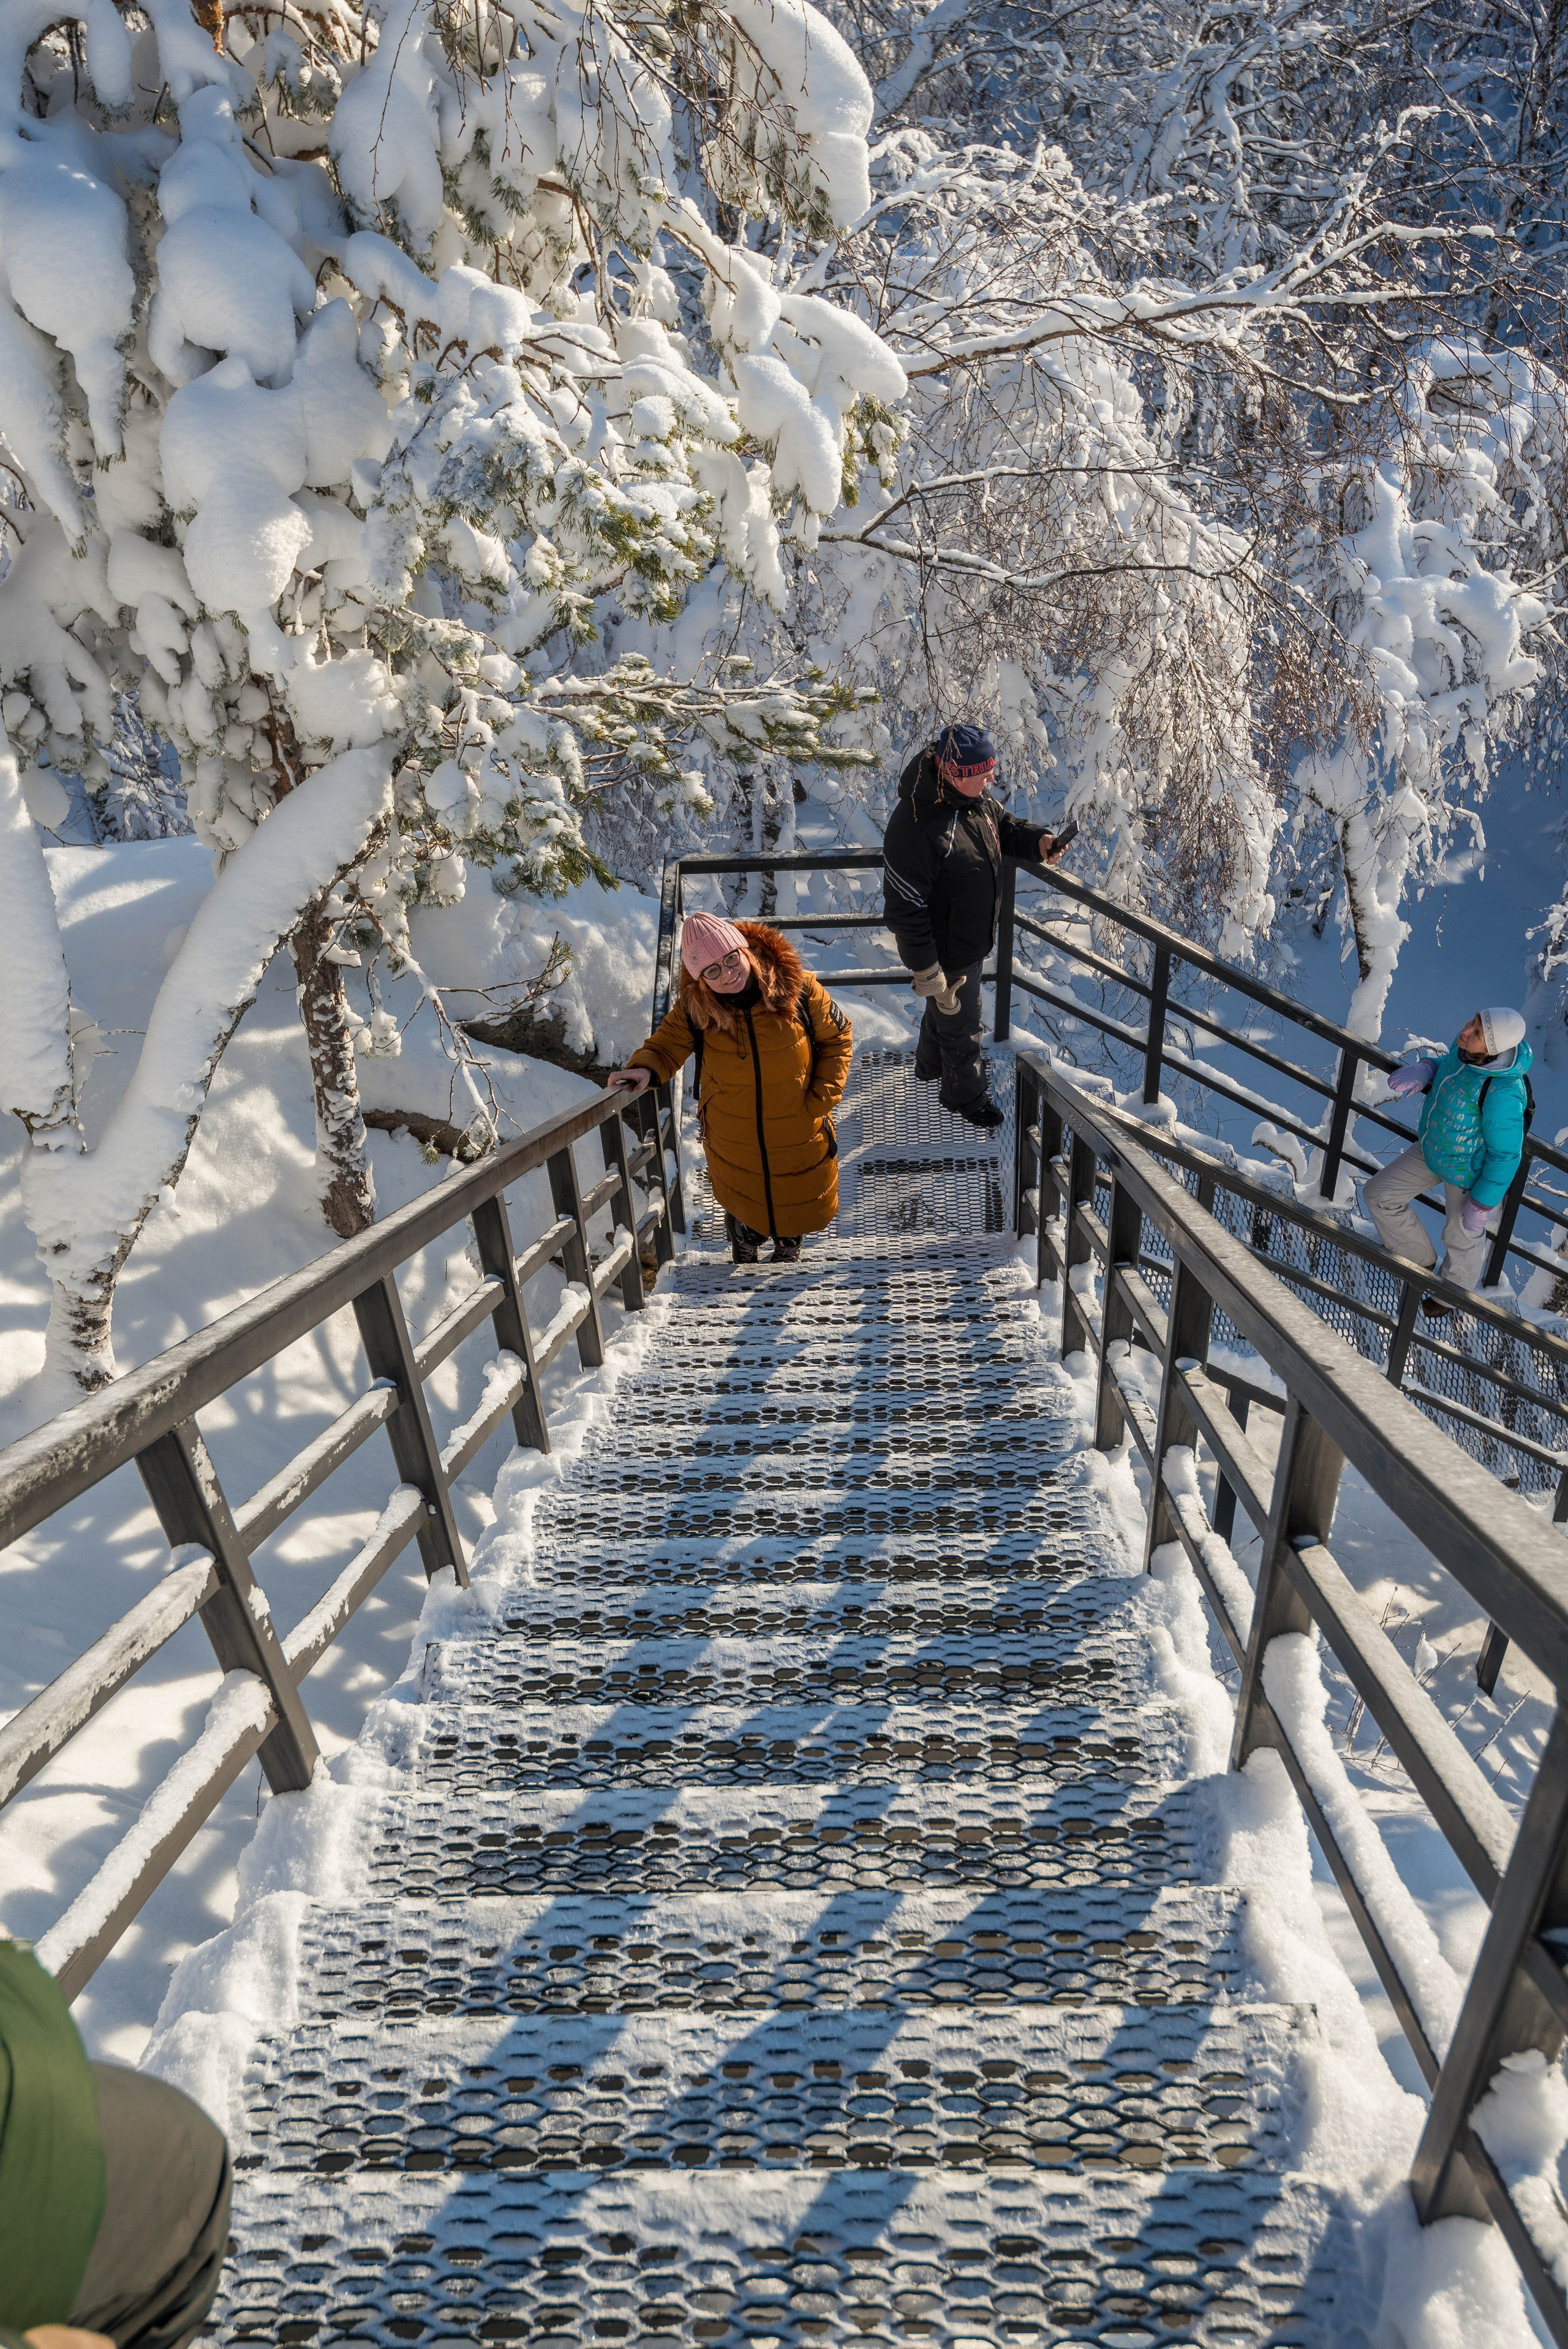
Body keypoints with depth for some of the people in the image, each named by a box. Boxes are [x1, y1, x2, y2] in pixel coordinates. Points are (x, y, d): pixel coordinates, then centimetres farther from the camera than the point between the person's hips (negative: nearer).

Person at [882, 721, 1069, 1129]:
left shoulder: (975, 798, -7)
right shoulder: (916, 824, -35)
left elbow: (1005, 827, 15)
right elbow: (904, 907, -31)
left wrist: (1038, 840, -6)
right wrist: (926, 970, -27)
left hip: (970, 941, 9)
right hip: (945, 955, -8)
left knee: (947, 1009, 31)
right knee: (961, 1022, 14)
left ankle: (931, 1064, 59)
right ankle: (965, 1097, 40)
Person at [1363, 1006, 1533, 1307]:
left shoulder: (1503, 1093, -40)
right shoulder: (1465, 1046, -19)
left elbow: (1505, 1155, -27)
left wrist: (1482, 1206, -16)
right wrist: (1424, 1070, -16)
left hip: (1468, 1173, -7)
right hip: (1431, 1148, 7)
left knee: (1463, 1236, 19)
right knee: (1378, 1195, 14)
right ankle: (1421, 1259, 40)